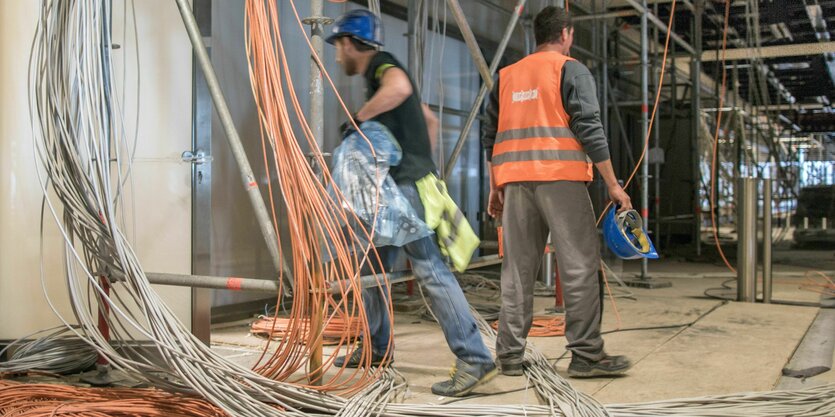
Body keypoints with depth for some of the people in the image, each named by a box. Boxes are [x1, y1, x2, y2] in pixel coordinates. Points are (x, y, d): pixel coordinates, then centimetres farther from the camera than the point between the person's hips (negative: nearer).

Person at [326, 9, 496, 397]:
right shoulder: (379, 76, 22)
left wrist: (359, 117, -22)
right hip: (394, 186, 11)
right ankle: (376, 346, 29)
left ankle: (476, 361, -12)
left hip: (408, 186, -11)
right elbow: (429, 118, 31)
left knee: (430, 269, -14)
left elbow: (400, 88, -36)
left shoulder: (382, 66, -9)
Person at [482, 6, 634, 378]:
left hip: (515, 182, 5)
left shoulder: (507, 76, 18)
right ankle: (586, 354, -1)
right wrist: (613, 185, -4)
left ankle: (510, 355, 8)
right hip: (560, 179, -5)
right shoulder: (571, 70, 2)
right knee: (580, 266, -1)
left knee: (517, 269, 8)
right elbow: (589, 130, -7)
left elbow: (491, 136, 17)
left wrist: (495, 188, 22)